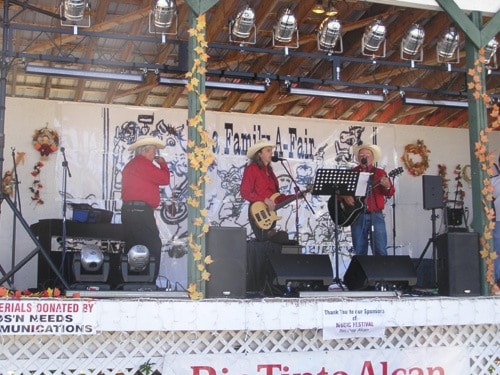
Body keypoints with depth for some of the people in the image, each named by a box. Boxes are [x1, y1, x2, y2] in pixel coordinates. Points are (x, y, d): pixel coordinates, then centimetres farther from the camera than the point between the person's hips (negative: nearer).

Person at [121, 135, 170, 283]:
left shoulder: (130, 165, 22)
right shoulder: (143, 163, -10)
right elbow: (164, 179, -11)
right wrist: (163, 164, 7)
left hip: (128, 210, 11)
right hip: (141, 210, -10)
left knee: (131, 248, 11)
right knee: (153, 247, -9)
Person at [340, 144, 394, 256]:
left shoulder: (380, 173, 8)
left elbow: (390, 193, -2)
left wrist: (387, 186, -24)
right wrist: (345, 197, -13)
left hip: (376, 215, -1)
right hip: (357, 216, 1)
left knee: (380, 251, -7)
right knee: (359, 252, 3)